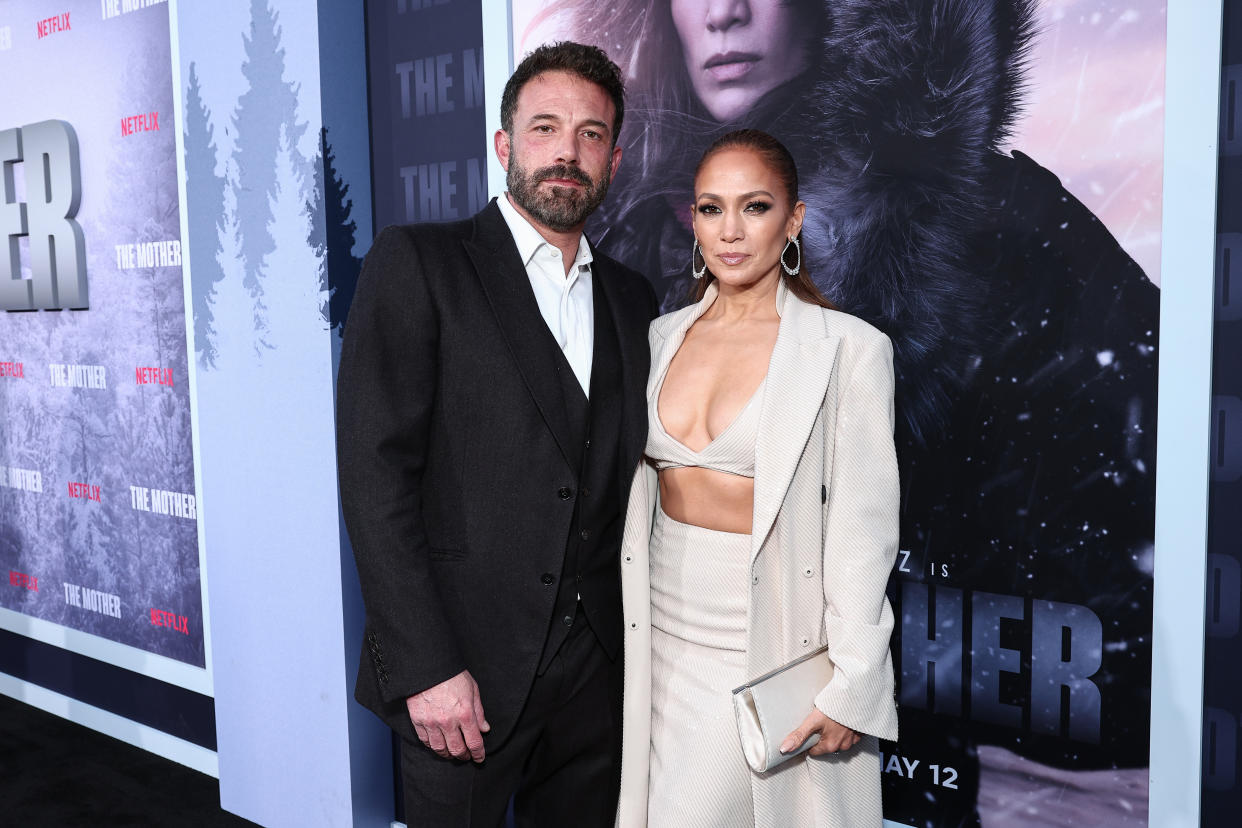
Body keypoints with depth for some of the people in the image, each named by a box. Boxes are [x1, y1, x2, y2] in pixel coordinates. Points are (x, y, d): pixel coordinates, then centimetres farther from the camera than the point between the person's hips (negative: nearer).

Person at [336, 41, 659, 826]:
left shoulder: (631, 298, 10)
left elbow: (621, 480, 11)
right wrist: (425, 667, -16)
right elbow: (375, 472, -12)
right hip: (466, 671, -4)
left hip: (597, 671, 5)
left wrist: (639, 639, 4)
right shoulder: (417, 263, -6)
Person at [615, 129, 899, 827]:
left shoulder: (847, 348, -9)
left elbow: (864, 526, -10)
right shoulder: (662, 337, 6)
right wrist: (622, 631, 11)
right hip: (665, 631, 5)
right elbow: (636, 492, 11)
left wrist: (850, 686, -12)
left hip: (774, 642, -5)